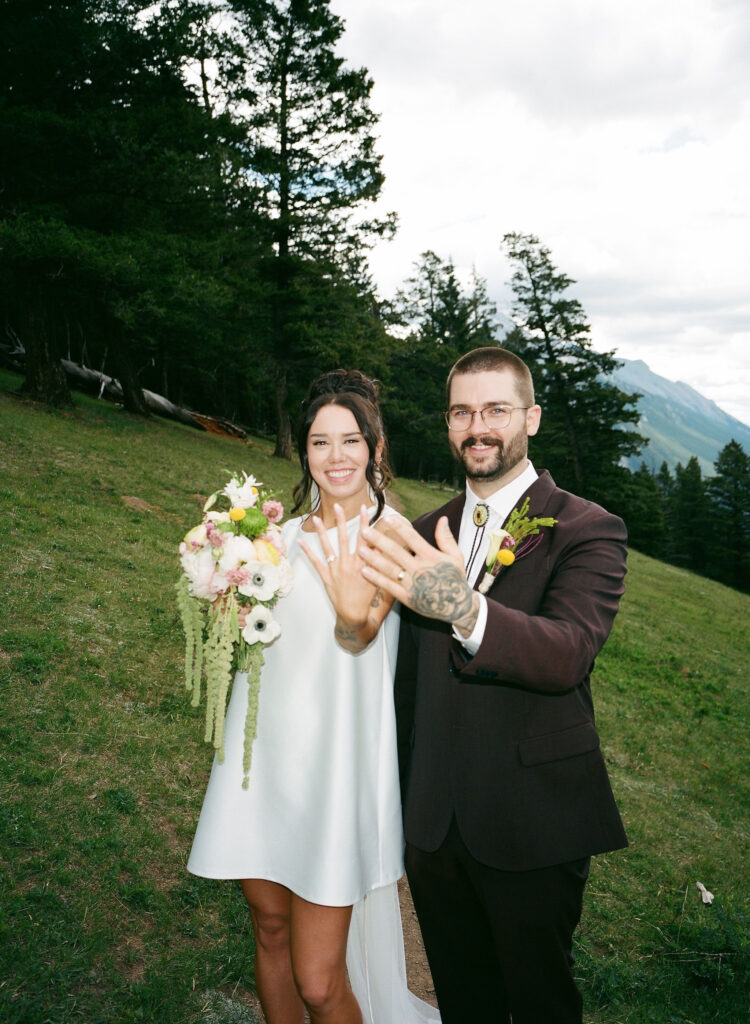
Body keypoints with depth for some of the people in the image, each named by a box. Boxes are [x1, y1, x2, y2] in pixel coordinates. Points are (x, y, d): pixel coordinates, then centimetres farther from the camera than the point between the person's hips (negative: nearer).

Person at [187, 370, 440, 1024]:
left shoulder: (390, 534, -8)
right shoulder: (288, 534, 9)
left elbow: (363, 634, -21)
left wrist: (357, 614, -43)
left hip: (334, 757, -5)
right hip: (264, 748, 6)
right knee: (269, 924, 19)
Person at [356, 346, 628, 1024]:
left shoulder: (587, 529, -11)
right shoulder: (427, 533, 5)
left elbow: (569, 652, -28)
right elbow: (412, 674, 10)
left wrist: (465, 608, -45)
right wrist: (405, 787, 10)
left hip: (533, 824, -4)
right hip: (432, 820, 5)